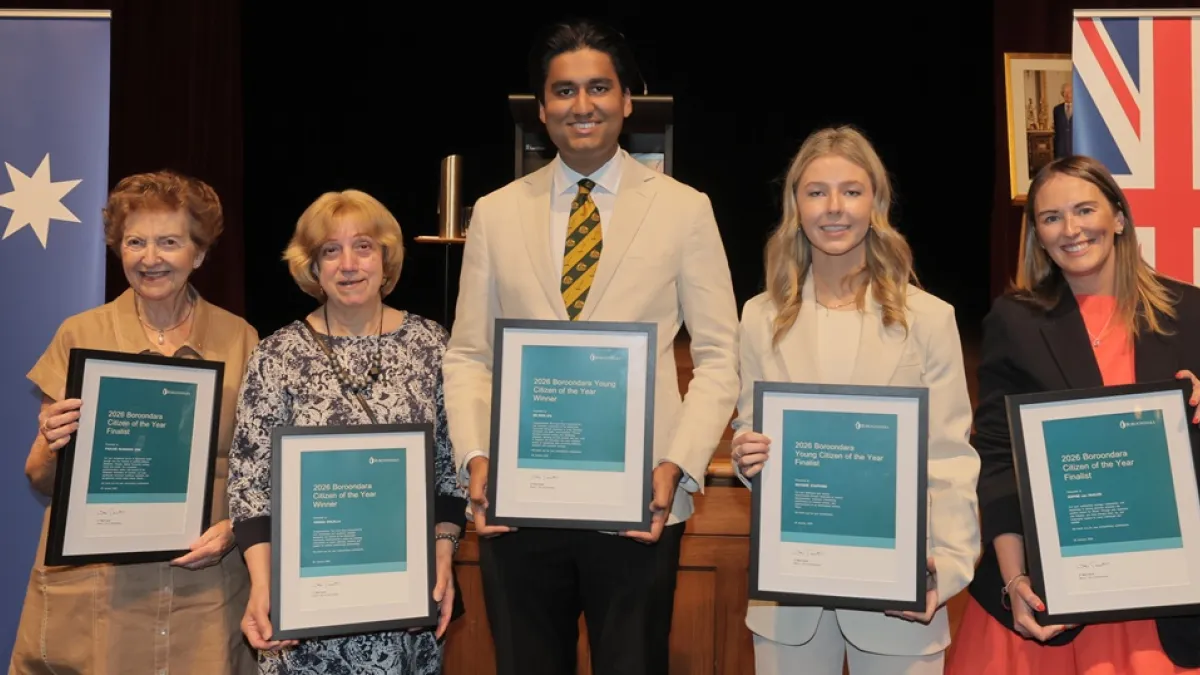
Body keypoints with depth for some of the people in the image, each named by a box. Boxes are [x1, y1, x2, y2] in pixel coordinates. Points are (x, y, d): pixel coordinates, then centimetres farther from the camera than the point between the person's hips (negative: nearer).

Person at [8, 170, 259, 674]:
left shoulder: (238, 339, 1)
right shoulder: (80, 335, 1)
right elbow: (40, 478, 5)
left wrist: (232, 527, -11)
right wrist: (52, 446, -16)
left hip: (203, 591, 0)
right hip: (88, 592, 0)